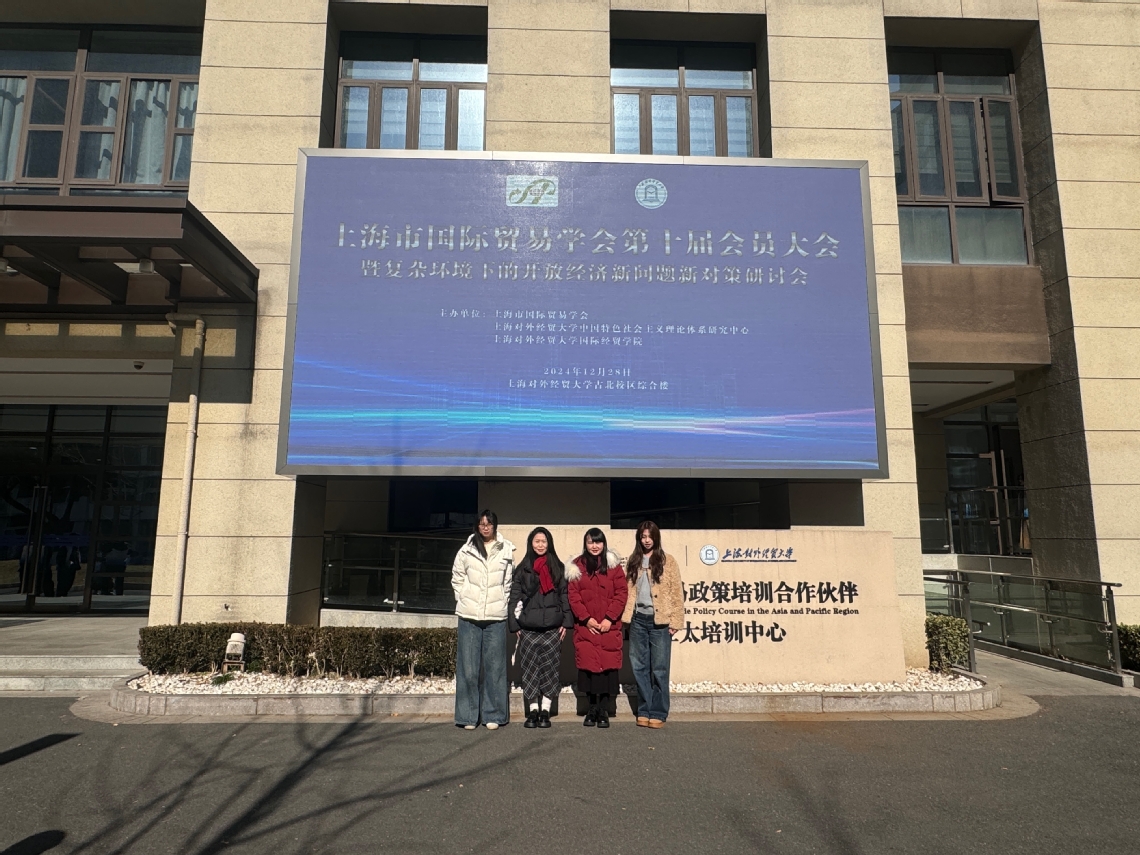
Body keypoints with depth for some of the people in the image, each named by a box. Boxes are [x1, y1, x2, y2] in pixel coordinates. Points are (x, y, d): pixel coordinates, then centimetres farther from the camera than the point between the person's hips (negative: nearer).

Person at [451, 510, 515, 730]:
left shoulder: (506, 550, 3)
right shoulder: (466, 550, 5)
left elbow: (509, 582, 7)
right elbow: (457, 578, 12)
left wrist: (502, 603, 3)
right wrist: (463, 600, 5)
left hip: (496, 616, 0)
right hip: (469, 615, 1)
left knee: (495, 666, 4)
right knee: (468, 667, 3)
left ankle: (493, 715, 14)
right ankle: (468, 716, 13)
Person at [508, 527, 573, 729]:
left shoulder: (558, 568, 8)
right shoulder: (522, 569, 6)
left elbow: (564, 595, 6)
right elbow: (514, 598, 4)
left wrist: (566, 622, 0)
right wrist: (515, 625, -1)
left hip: (552, 628, 0)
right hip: (528, 628, 0)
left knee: (549, 668, 1)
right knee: (530, 669, 1)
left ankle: (545, 711, 10)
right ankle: (532, 712, 9)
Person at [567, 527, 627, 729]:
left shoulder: (613, 565, 5)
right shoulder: (577, 565, 6)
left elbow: (622, 593, 0)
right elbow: (572, 595, 2)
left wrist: (609, 618, -9)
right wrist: (586, 618, -8)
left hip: (609, 626, 0)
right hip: (585, 625, 1)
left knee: (607, 665, -4)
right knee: (588, 665, -1)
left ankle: (603, 710, 5)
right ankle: (592, 708, 13)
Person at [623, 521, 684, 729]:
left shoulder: (667, 561, -1)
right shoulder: (633, 562, 11)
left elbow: (676, 593, -3)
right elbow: (627, 591, 9)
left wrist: (675, 621, -8)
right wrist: (625, 617, -1)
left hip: (659, 620, -4)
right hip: (638, 620, 4)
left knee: (659, 668, 1)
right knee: (639, 667, 8)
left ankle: (658, 713, 11)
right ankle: (644, 711, 18)